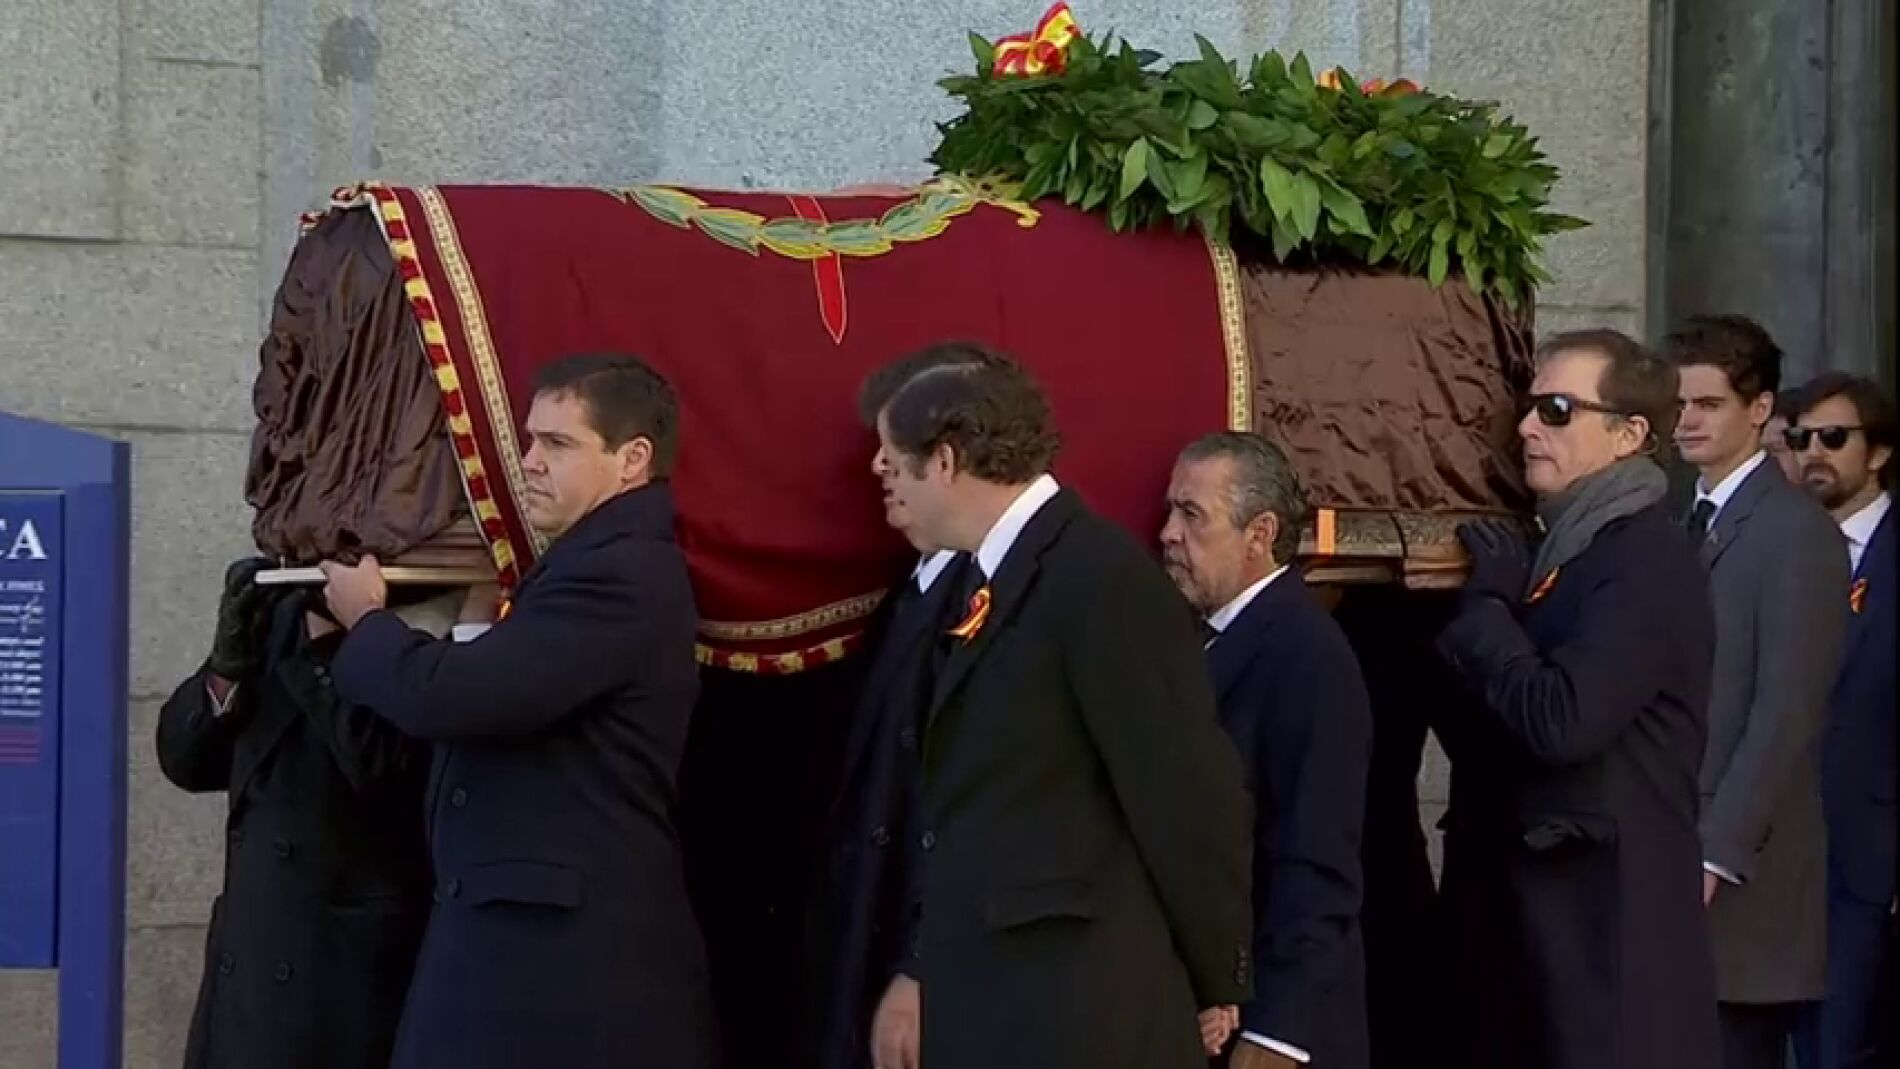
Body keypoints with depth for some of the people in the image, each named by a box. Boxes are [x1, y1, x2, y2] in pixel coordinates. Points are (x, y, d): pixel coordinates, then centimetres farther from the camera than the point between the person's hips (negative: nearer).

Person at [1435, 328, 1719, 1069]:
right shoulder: (1563, 552, 15)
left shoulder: (1647, 563, -14)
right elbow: (1487, 724, 14)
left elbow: (1562, 722, -25)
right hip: (1527, 908, 9)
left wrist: (1486, 605, -11)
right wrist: (1484, 604, 0)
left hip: (1604, 920, -9)